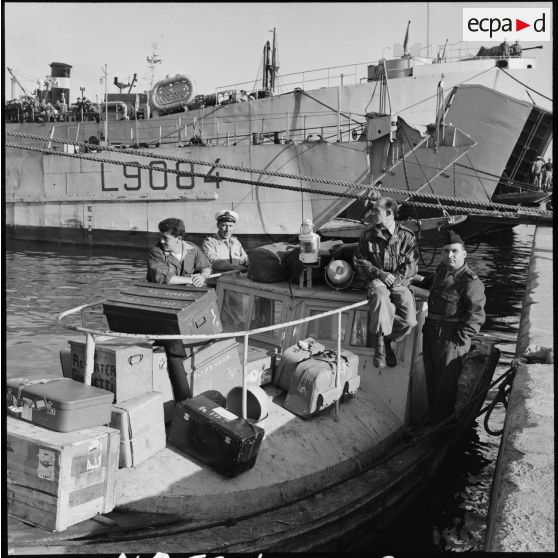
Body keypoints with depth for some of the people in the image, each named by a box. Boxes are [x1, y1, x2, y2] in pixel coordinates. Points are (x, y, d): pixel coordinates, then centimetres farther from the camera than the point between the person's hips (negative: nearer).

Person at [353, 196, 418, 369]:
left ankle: (386, 339, 7)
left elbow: (411, 265, 2)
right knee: (381, 301, -36)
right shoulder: (368, 234, 4)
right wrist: (379, 273, -8)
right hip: (377, 281, 0)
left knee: (409, 320, -22)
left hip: (400, 282, 1)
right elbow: (360, 261, 7)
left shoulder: (406, 236, 1)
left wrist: (396, 277, -15)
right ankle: (380, 343, -14)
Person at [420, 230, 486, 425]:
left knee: (446, 385, 3)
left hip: (450, 338, -8)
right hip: (430, 332, 8)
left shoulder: (471, 283, -16)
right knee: (431, 381, 17)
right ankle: (432, 421, 32)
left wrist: (460, 339, -17)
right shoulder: (441, 270, 9)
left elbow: (476, 316, -16)